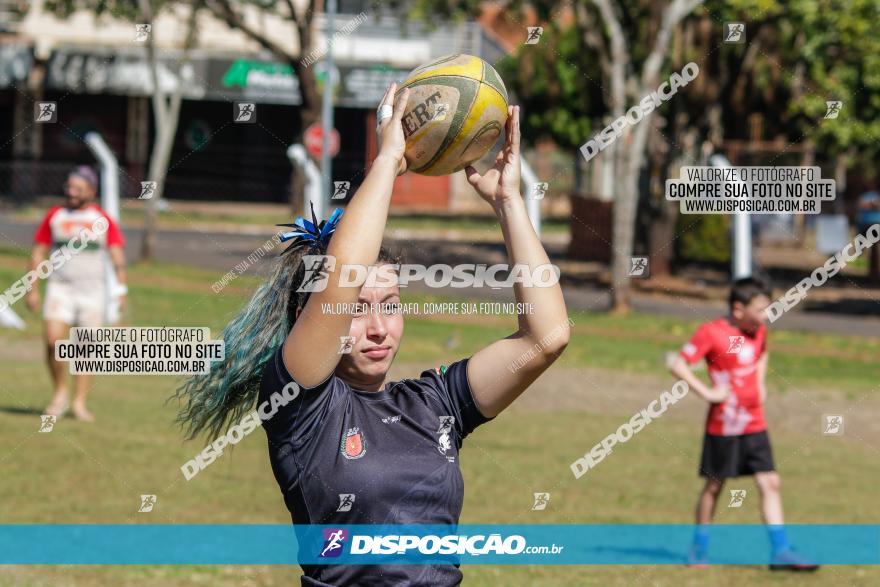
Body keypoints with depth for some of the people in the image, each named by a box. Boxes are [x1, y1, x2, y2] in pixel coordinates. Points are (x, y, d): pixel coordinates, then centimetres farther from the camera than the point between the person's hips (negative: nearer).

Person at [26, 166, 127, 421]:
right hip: (59, 287, 1)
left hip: (93, 290, -1)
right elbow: (39, 252, 12)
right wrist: (32, 289, 7)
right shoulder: (54, 216, 7)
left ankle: (79, 402, 10)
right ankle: (60, 393, 3)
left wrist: (121, 289, -17)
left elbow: (118, 256, -4)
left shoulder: (103, 220, 2)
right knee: (53, 340, -16)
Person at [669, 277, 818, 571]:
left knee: (770, 483, -2)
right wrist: (706, 392, -19)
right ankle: (699, 548, 21)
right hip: (724, 423, -6)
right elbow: (678, 365, -16)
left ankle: (780, 551, -2)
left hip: (754, 423, 6)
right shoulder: (712, 332, -14)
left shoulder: (758, 331, 7)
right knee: (714, 486, 6)